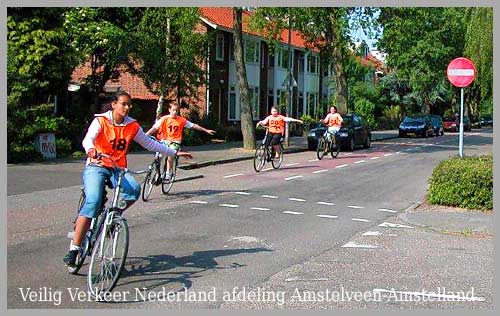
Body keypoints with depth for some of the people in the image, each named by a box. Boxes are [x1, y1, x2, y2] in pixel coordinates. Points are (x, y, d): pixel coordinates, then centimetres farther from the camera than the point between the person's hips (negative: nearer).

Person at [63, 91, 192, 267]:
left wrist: (175, 153, 13)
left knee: (134, 189, -29)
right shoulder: (101, 120, -6)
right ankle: (74, 249, -24)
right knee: (93, 202, -27)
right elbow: (88, 139, -22)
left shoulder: (132, 126, 5)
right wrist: (90, 150, -47)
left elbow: (150, 144, 14)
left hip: (118, 169, 4)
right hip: (96, 167, -3)